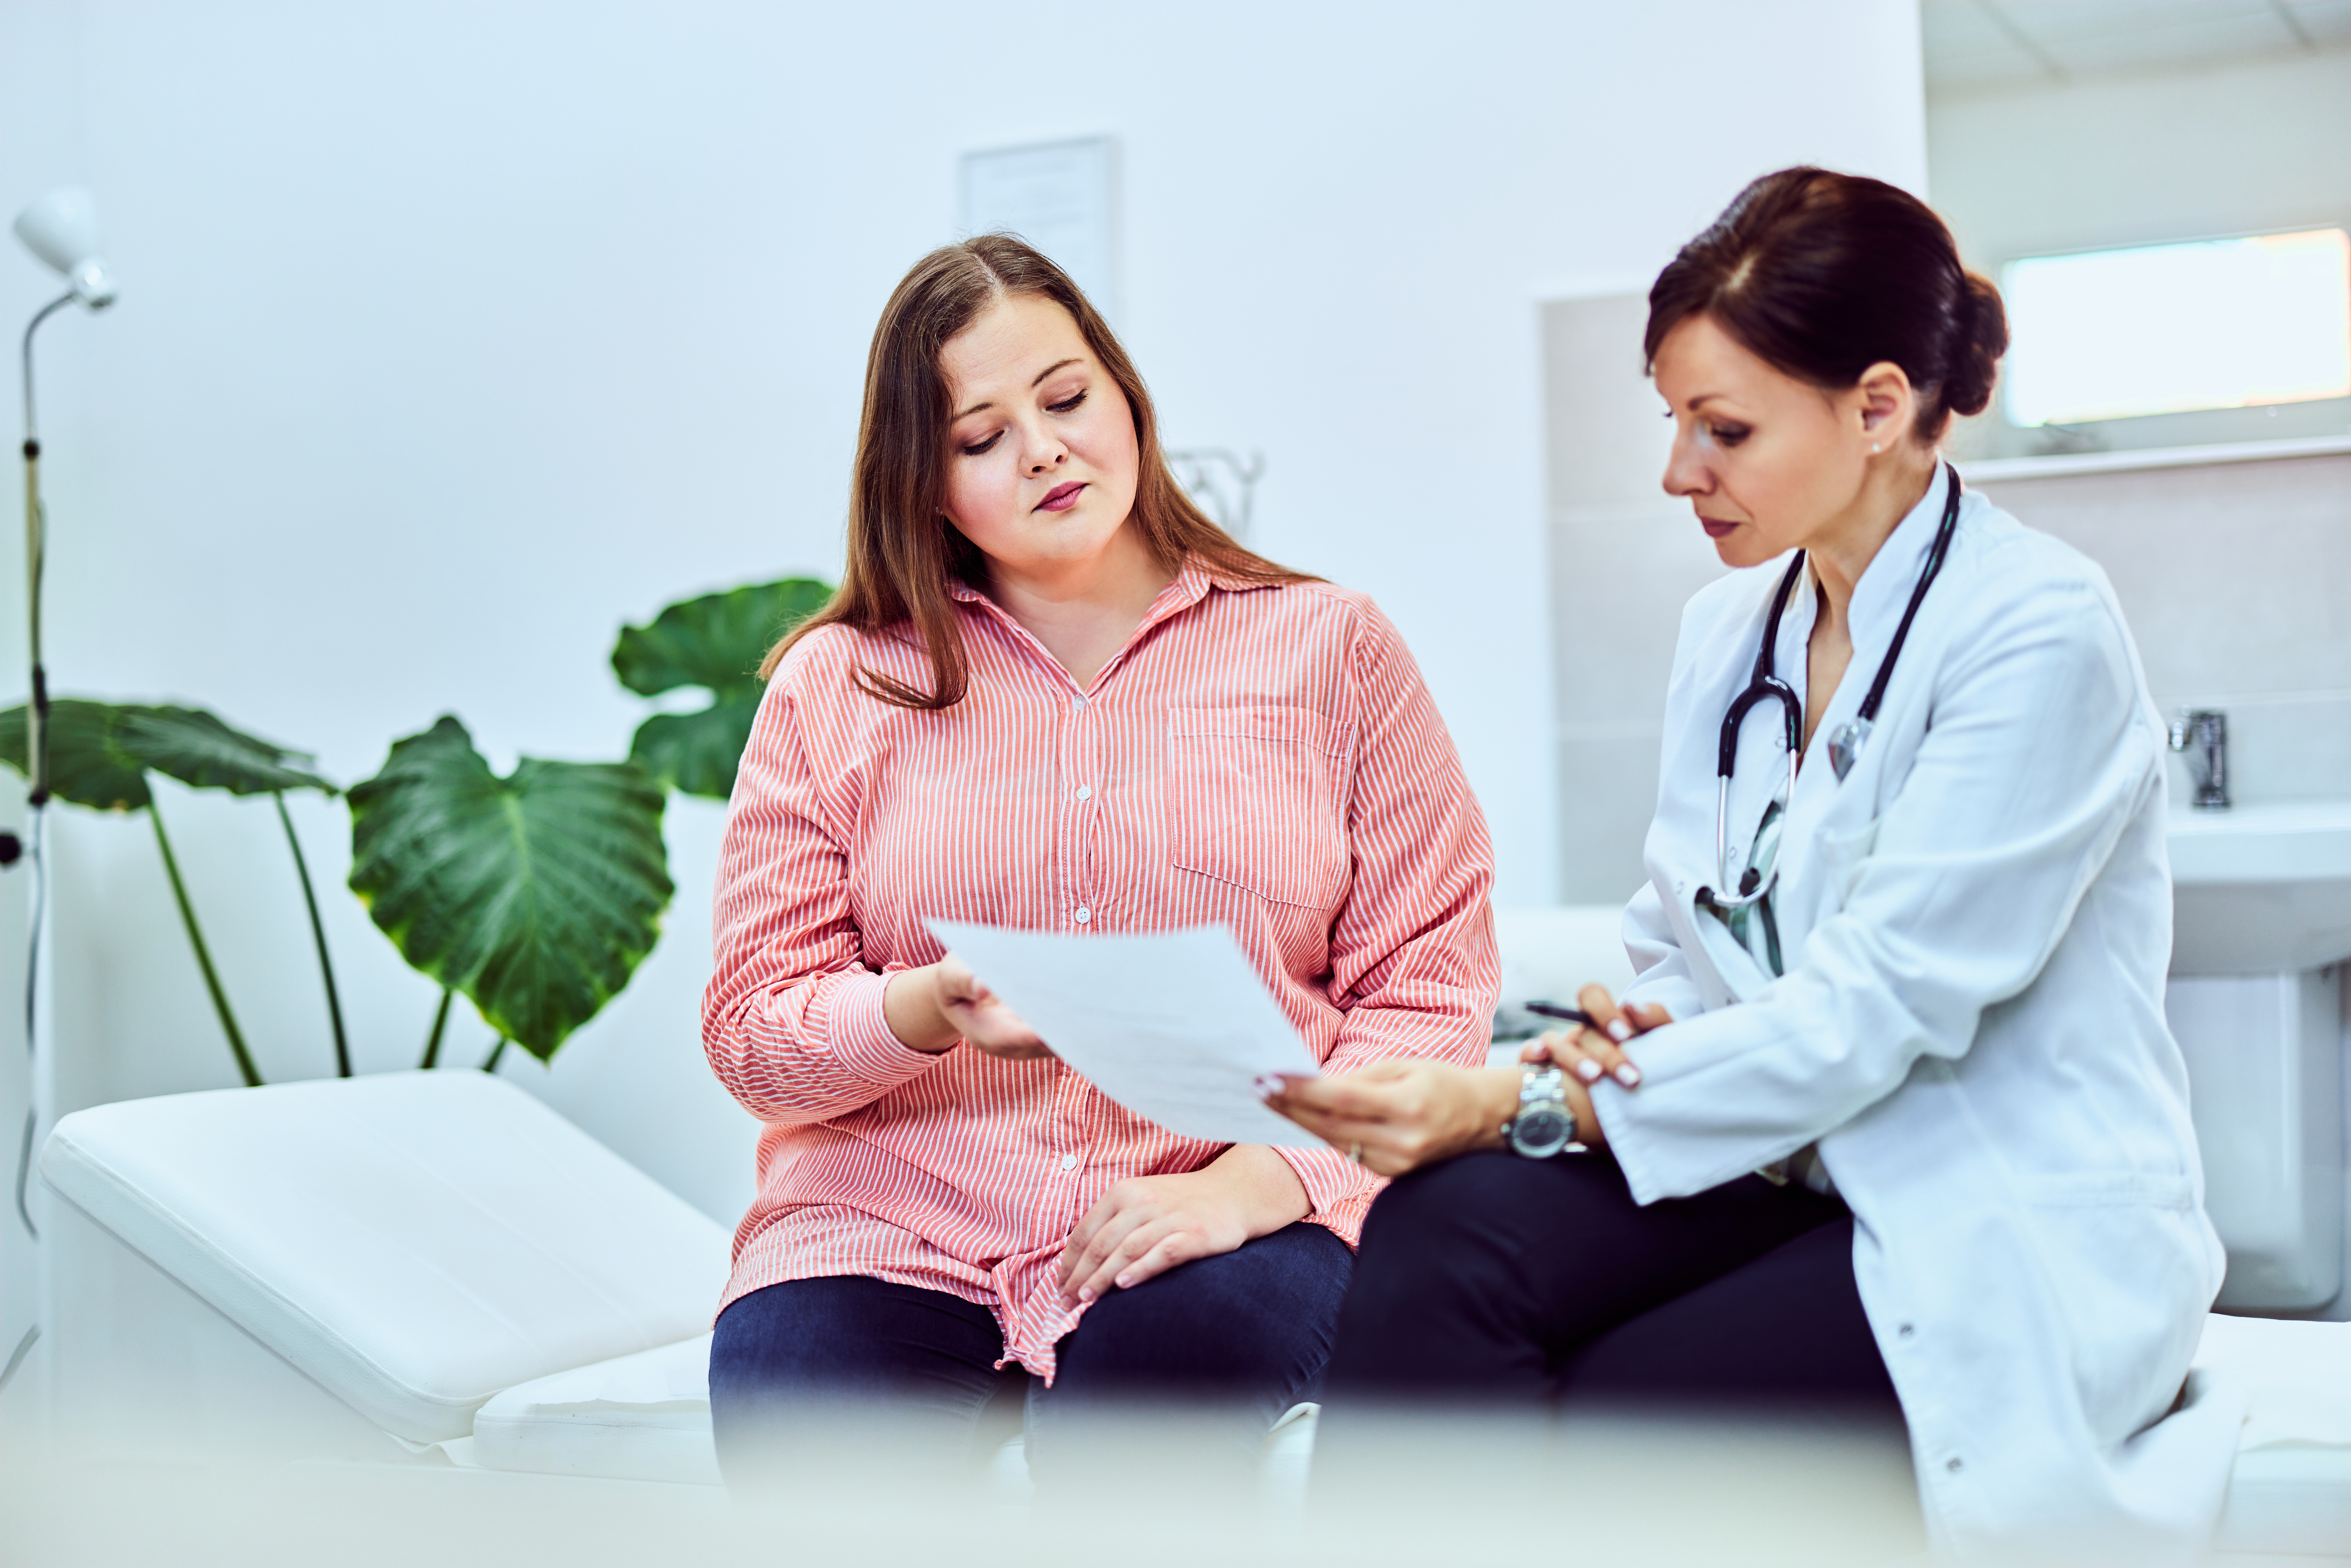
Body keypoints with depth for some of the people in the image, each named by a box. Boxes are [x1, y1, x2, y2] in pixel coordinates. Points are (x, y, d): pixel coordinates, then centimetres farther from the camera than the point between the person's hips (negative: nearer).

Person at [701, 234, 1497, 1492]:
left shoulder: (1328, 649, 9)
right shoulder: (835, 686, 12)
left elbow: (1432, 987, 2)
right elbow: (752, 1033, 7)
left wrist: (1252, 1185, -15)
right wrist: (931, 1011, -16)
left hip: (1228, 1214, 0)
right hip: (894, 1218, 1)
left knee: (1180, 1347, -35)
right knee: (794, 1428, -30)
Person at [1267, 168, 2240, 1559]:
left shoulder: (2042, 633, -13)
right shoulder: (1729, 628, 10)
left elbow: (1876, 1007, -20)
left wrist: (1527, 1106, -24)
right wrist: (1639, 1035, -11)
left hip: (2006, 1239, -6)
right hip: (1785, 1169, 6)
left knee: (1580, 1429, -26)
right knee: (1440, 1232, -25)